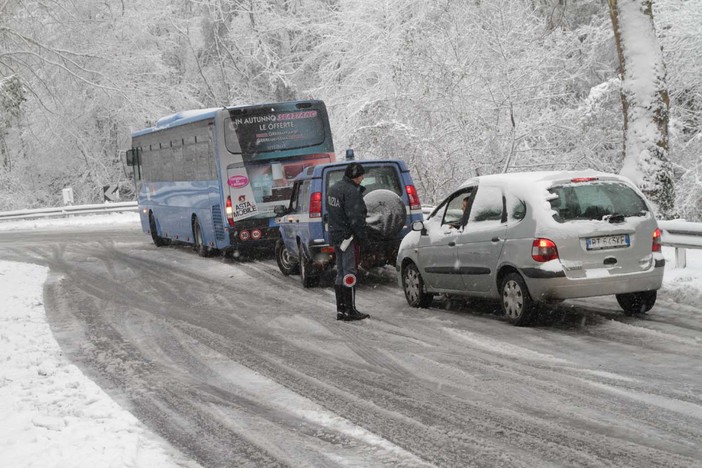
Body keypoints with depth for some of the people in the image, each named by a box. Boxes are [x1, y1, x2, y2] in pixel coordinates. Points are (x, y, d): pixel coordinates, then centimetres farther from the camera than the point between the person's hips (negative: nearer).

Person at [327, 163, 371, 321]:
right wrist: (363, 236, -17)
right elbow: (355, 217, -21)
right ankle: (350, 310, -6)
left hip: (336, 235, 10)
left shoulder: (334, 188, 14)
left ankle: (341, 310, 16)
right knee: (349, 273, -7)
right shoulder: (351, 192, -17)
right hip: (349, 237, -10)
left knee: (340, 274, 13)